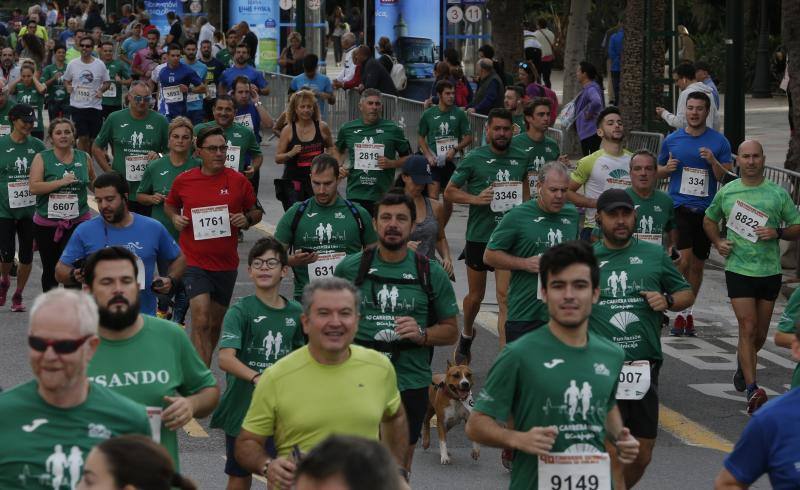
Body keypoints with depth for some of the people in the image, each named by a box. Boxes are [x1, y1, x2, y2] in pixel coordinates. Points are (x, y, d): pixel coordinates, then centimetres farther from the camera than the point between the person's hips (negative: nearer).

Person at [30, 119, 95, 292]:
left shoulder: (84, 158, 6)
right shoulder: (42, 158, -1)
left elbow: (93, 181, 26)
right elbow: (34, 187, -14)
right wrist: (61, 182, -19)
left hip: (78, 222, 0)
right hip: (46, 224, 0)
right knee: (50, 270, 13)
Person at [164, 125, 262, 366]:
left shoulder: (239, 181, 0)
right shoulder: (183, 181, -1)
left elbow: (256, 211, 11)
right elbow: (169, 204, 18)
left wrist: (246, 219, -10)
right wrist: (175, 217, -3)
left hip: (226, 263, 3)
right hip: (194, 262, -2)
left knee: (216, 323, 15)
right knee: (201, 320, -17)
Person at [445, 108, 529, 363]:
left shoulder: (521, 158, 4)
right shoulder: (474, 158, -6)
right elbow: (449, 191, 0)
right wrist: (475, 198, -17)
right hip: (479, 236, -1)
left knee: (505, 296, -9)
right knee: (476, 295, 14)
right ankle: (466, 335, 43)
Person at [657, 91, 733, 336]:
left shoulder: (719, 141, 1)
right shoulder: (672, 140, 4)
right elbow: (658, 171, 16)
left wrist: (713, 162, -18)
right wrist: (668, 168, -7)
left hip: (705, 209, 1)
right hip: (678, 207, -1)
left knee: (697, 265, 10)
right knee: (684, 259, -17)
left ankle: (687, 312, 26)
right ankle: (682, 310, -2)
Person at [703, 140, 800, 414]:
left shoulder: (778, 194, 2)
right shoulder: (726, 192, 4)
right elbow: (709, 220, 21)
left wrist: (777, 232, -13)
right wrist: (718, 243, 3)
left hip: (770, 271, 1)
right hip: (738, 270, -1)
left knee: (760, 333, 12)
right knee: (748, 328, -12)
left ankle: (743, 365, 42)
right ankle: (752, 390, -14)